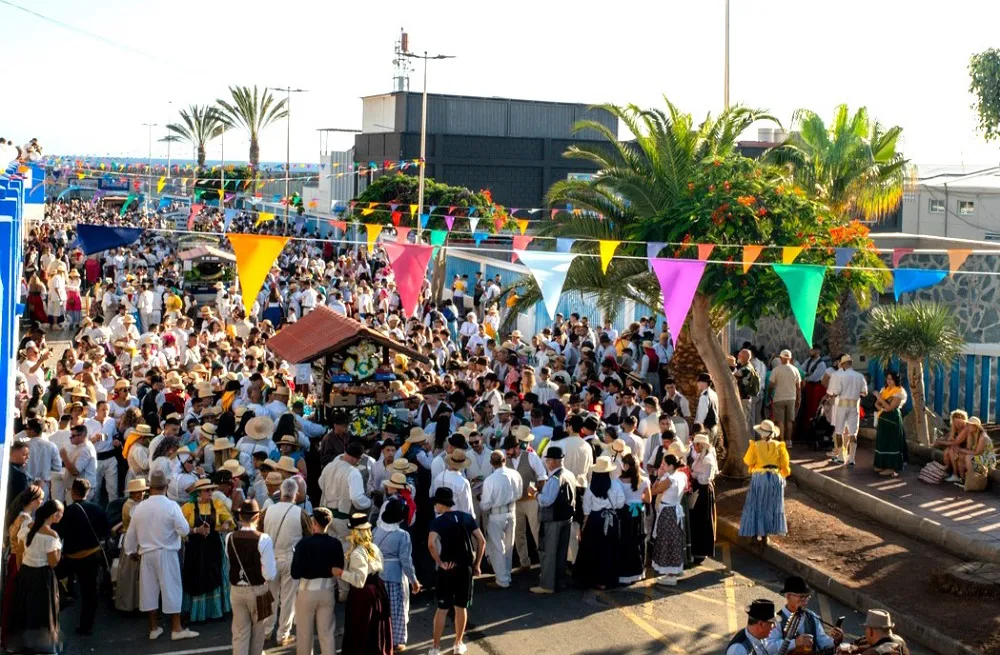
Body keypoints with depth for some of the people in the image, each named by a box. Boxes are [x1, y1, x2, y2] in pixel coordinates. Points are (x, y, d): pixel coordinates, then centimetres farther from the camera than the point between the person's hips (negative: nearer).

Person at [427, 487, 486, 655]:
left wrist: (440, 563, -14)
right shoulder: (467, 517, 3)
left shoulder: (438, 521, -9)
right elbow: (481, 541, 0)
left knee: (442, 608, 5)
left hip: (447, 569, -3)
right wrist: (477, 564, 6)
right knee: (461, 607, 14)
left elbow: (431, 544, -25)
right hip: (466, 568, 3)